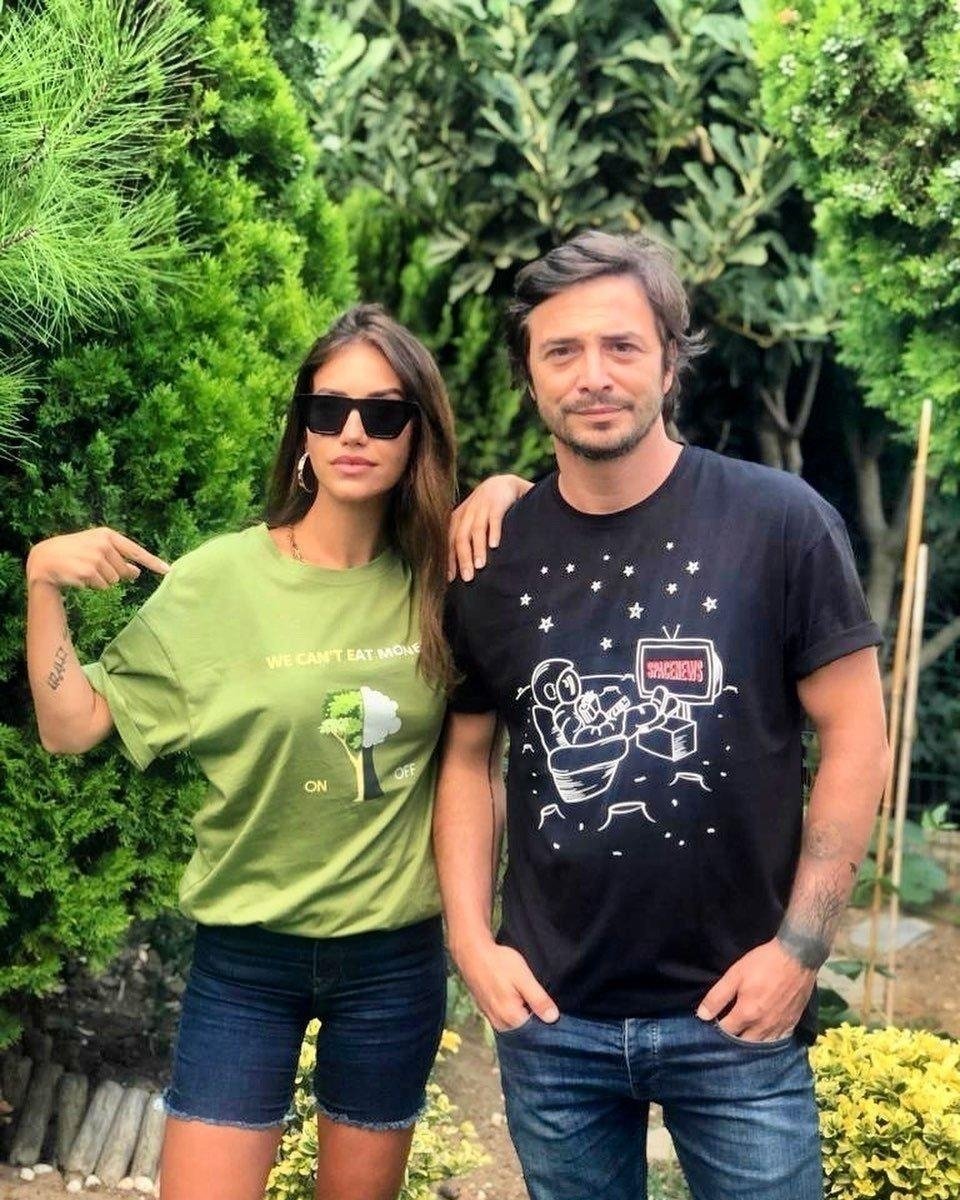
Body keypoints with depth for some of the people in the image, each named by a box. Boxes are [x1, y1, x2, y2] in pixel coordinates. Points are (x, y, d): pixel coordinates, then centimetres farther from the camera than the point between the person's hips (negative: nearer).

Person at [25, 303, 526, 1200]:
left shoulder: (441, 579, -4)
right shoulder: (217, 580, -9)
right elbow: (69, 727, -5)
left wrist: (507, 491, -8)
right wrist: (42, 580, -17)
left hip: (396, 957, 2)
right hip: (246, 955, -2)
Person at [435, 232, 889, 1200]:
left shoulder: (779, 521, -8)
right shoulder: (492, 556, 0)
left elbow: (855, 731, -6)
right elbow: (468, 756, 9)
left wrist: (801, 945, -9)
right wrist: (471, 940, 0)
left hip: (733, 1014, -2)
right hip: (550, 1016, 3)